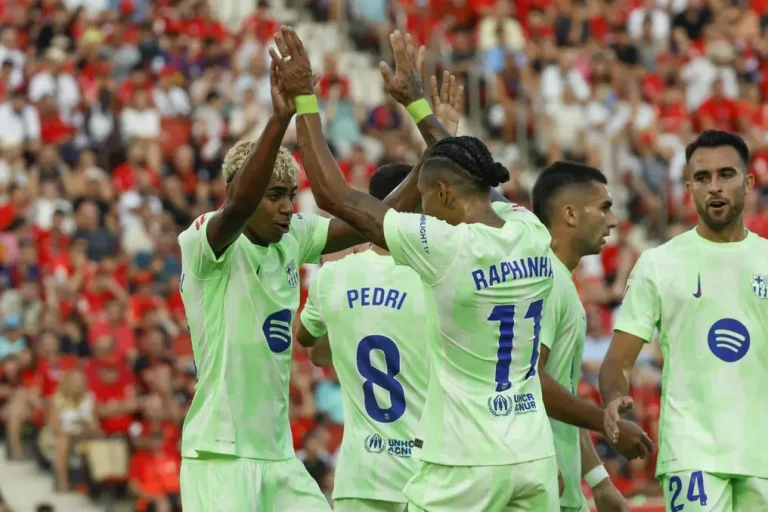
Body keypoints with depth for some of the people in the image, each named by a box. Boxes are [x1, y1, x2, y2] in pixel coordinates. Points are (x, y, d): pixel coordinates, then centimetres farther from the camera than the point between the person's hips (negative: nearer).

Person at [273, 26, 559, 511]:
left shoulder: (448, 248, -14)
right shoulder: (533, 236, 4)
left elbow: (335, 195, -9)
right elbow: (468, 178, 25)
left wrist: (303, 98, -1)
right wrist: (417, 101, 35)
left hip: (466, 463, -6)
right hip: (534, 455, 6)